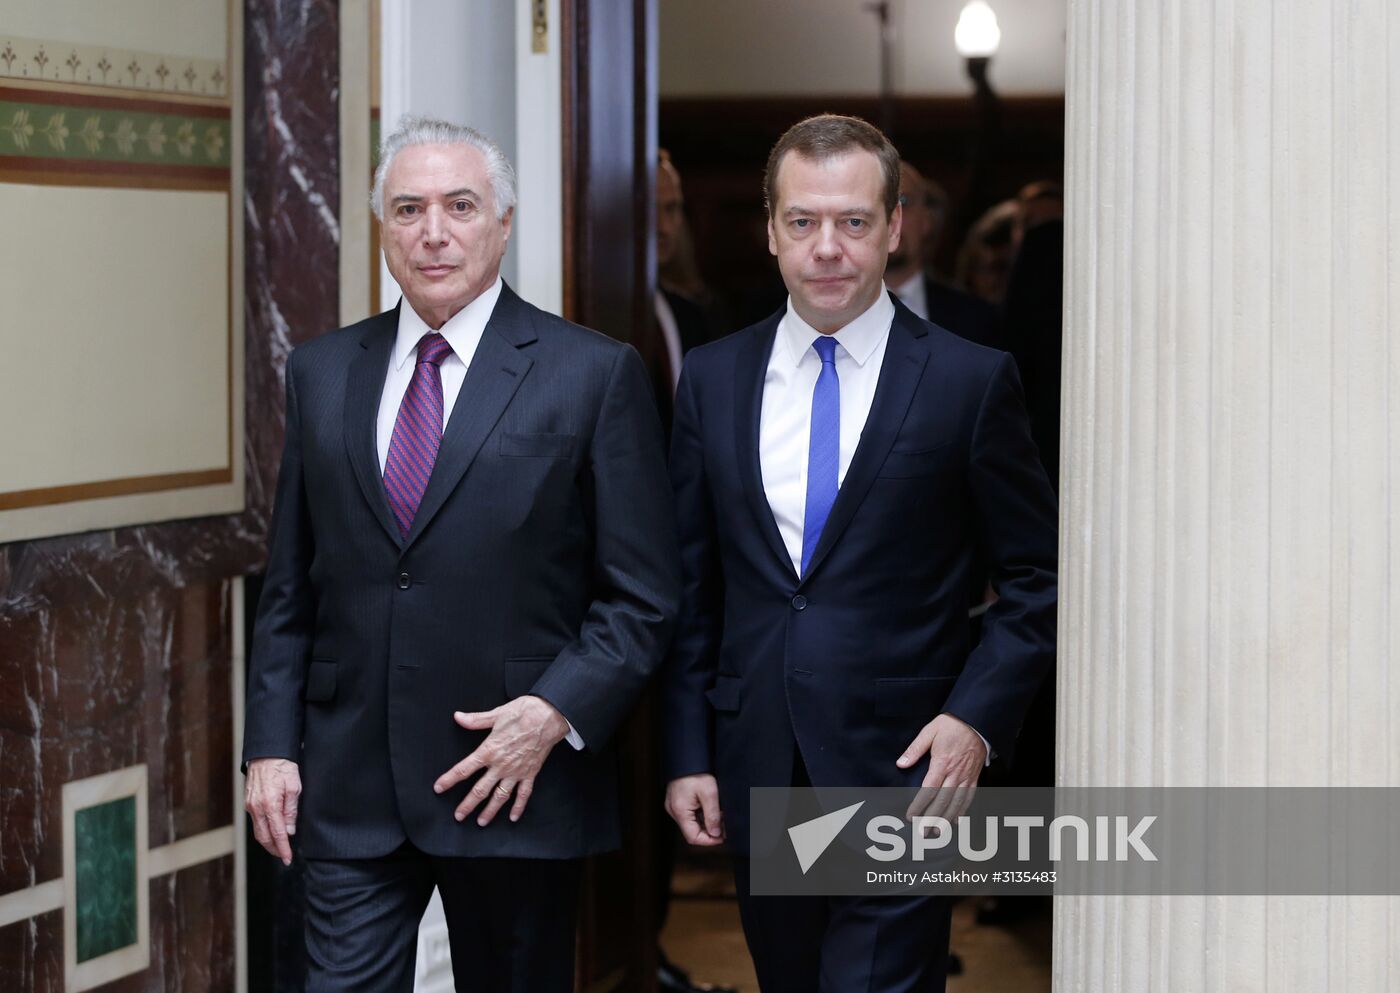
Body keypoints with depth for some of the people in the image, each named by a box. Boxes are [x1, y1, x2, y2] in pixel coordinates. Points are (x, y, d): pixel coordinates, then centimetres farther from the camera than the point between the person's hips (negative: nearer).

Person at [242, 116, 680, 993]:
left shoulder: (595, 375, -4)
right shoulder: (323, 373, 9)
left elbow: (643, 596, -4)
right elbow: (291, 586, 12)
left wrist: (555, 714, -16)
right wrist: (272, 744, 4)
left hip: (519, 778, -2)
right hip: (350, 783, 3)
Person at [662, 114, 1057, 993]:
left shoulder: (971, 381, -3)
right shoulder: (713, 379, 7)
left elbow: (1037, 580, 1)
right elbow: (689, 589, 10)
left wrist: (978, 717, -11)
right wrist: (686, 754, 5)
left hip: (902, 770, -4)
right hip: (757, 777, 4)